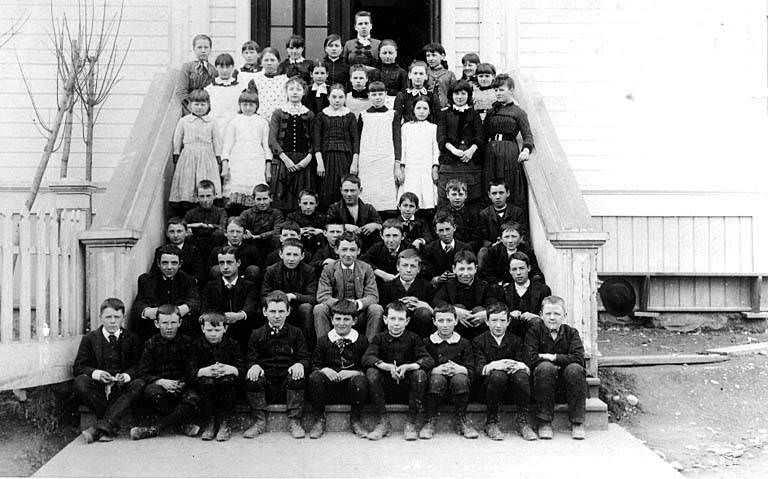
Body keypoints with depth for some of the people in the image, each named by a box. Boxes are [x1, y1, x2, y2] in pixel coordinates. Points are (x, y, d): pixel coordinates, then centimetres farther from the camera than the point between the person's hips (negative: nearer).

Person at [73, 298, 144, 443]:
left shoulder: (132, 339, 11)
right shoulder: (89, 339, 11)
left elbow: (138, 367, 4)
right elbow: (77, 368, 2)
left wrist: (126, 376, -20)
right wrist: (96, 373, -20)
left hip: (122, 390, 0)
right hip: (97, 390, 0)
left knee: (139, 384, -31)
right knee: (80, 382, -30)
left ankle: (100, 427, -37)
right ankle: (111, 426, -28)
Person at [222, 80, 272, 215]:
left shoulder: (262, 122, 13)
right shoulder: (234, 122, 11)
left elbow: (266, 145, 12)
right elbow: (227, 145, 10)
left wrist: (268, 168, 6)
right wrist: (224, 166, 1)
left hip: (257, 163, 0)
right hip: (237, 164, 0)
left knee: (255, 198, -10)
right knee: (234, 200, -10)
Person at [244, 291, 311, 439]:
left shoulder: (295, 333, 10)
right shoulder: (257, 335, 10)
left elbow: (305, 358, 5)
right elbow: (251, 360, 4)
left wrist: (300, 364, -20)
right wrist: (254, 365, -21)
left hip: (288, 385, 0)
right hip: (265, 386, 1)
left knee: (298, 376, -30)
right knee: (251, 377, -28)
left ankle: (294, 421, -21)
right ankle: (260, 421, -16)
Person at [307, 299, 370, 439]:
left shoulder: (362, 341, 3)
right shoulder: (323, 341, 8)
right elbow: (314, 365, 6)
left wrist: (354, 372, -19)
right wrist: (324, 370, -16)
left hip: (352, 390, -1)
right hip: (329, 389, 1)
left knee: (360, 380, -33)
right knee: (315, 377, -28)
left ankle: (356, 420, -7)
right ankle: (318, 420, -9)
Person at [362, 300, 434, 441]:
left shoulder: (413, 338, -2)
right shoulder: (379, 338, -1)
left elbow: (429, 360, -16)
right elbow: (366, 358, -19)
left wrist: (407, 367, -34)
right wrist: (388, 367, -36)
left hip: (407, 387, 0)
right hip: (385, 389, 1)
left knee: (420, 373, -28)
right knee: (371, 372, -25)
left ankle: (411, 423, -19)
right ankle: (382, 422, -18)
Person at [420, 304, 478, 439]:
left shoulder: (464, 343, 9)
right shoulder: (427, 343, 8)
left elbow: (472, 371, 1)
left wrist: (460, 369, -20)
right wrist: (435, 370, -20)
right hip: (435, 377, -1)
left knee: (460, 379, -34)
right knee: (437, 379, -35)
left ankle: (462, 420, -13)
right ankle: (430, 420, -20)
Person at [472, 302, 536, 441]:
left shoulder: (516, 341, 9)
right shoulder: (479, 341, 4)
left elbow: (528, 366, -1)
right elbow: (478, 369, -9)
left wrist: (520, 366, -26)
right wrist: (493, 366, -31)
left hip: (513, 389, 2)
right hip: (488, 387, -2)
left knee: (522, 375, -30)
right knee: (498, 375, -34)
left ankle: (523, 422, -17)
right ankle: (491, 422, -18)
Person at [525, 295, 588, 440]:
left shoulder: (571, 333, 5)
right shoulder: (534, 331, 1)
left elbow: (578, 358, -12)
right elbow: (531, 358, -15)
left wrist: (553, 357, -14)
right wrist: (560, 362, -13)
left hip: (565, 388, 2)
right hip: (541, 385, -2)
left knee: (575, 369, -28)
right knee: (546, 367, -32)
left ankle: (577, 423, -18)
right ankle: (544, 422, -24)